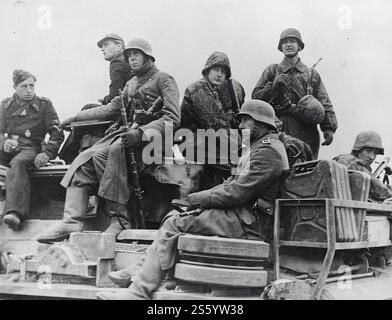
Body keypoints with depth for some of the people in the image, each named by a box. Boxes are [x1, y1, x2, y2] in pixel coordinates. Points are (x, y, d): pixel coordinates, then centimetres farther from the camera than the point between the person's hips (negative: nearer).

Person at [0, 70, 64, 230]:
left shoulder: (44, 105, 10)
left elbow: (57, 133, 4)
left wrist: (47, 153, -13)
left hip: (30, 148, -4)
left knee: (18, 163, -36)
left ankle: (15, 212, -53)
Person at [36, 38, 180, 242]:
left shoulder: (164, 80, 1)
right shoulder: (131, 84, 26)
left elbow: (172, 119, -11)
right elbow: (112, 108, 30)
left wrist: (141, 132, -25)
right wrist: (76, 117, 24)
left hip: (150, 138, -7)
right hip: (128, 132, 7)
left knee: (101, 156, -31)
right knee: (83, 160, -12)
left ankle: (120, 218, -25)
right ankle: (71, 222, -18)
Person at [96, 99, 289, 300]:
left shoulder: (269, 151, -12)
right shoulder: (259, 147, 22)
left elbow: (235, 193, -20)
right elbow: (233, 184, 19)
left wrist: (195, 199, -10)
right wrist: (196, 198, 5)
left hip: (244, 223, -10)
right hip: (240, 216, 10)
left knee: (173, 224, -16)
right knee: (174, 216, 3)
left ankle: (138, 292, -14)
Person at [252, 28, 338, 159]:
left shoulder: (311, 74, 15)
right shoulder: (272, 71, 13)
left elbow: (325, 104, 9)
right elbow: (255, 97, 7)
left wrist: (329, 128, -3)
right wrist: (273, 86, -9)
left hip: (306, 135, 1)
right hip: (279, 133, -1)